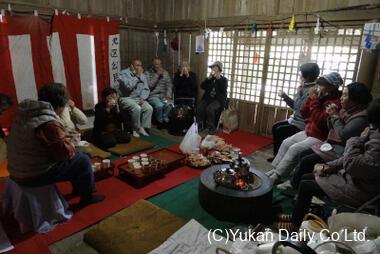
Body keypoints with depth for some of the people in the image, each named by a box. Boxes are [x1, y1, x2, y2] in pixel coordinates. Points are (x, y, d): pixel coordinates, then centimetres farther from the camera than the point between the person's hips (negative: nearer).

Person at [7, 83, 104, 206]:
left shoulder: (26, 112, 2)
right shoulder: (49, 123, -27)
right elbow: (66, 153, -25)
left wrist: (64, 137, 7)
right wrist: (70, 143, -4)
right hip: (34, 176, -9)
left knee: (76, 159, 19)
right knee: (83, 160, 0)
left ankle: (78, 189, 34)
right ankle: (87, 197, 17)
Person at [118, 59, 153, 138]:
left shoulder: (143, 76, 9)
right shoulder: (124, 73, -8)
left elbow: (145, 89, 5)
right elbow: (129, 86, -24)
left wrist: (142, 98, -13)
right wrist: (137, 76, -17)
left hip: (138, 98, 5)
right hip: (126, 98, -5)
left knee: (149, 108, -20)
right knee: (137, 108, -32)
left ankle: (142, 128, -8)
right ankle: (136, 129, -12)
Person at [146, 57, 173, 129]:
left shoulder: (165, 73, 14)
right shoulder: (148, 74, 2)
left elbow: (169, 85, 8)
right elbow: (149, 86, -13)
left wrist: (168, 95, -9)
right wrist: (157, 75, -12)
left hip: (163, 95, 3)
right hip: (152, 96, -3)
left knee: (169, 104, -30)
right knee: (159, 105, -33)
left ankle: (165, 121, -10)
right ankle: (160, 122, -9)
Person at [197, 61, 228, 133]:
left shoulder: (224, 79, 6)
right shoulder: (210, 78, 17)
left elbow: (223, 90, -12)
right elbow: (203, 87, 6)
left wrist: (218, 78, -15)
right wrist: (208, 78, -5)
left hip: (218, 99, -4)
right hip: (208, 98, 4)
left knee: (209, 108, -33)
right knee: (200, 106, -26)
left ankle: (211, 127, -19)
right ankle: (201, 125, -15)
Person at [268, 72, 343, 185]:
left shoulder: (335, 102, -21)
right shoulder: (322, 97, 6)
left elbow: (319, 122, -28)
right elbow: (304, 113, 8)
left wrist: (315, 101, -24)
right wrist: (310, 98, -6)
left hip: (320, 138, -9)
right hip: (308, 132, 9)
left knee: (294, 149, -20)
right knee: (286, 143, 1)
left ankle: (277, 177, -11)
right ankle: (275, 169, 8)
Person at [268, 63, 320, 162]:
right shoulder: (306, 88, 11)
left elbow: (302, 108, -26)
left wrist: (299, 92, -18)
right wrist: (285, 96, 7)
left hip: (302, 123, -10)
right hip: (296, 119, 10)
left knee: (280, 131, -15)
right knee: (275, 127, 5)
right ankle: (277, 155, 13)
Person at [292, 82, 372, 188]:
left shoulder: (361, 117, -19)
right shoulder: (346, 110, 9)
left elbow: (343, 135, -27)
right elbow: (331, 128, 14)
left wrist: (335, 116, -16)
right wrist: (331, 116, -5)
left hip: (340, 150, -9)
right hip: (331, 144, 9)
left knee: (306, 161, -16)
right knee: (303, 155, 1)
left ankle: (294, 187, 2)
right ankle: (294, 183, 7)